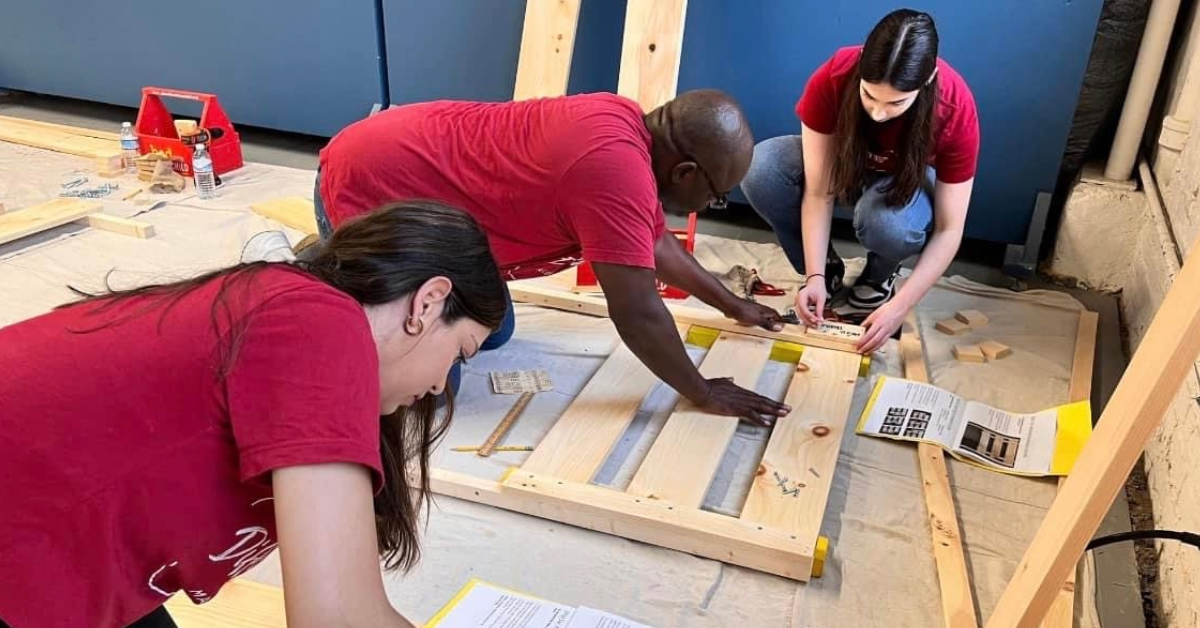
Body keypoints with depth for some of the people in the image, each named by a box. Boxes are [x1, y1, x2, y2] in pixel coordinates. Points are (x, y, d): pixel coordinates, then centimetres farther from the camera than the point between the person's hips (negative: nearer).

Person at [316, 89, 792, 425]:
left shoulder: (627, 128, 1)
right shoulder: (616, 167, -30)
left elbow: (656, 240, 16)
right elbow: (637, 313, -27)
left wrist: (732, 305, 24)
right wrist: (704, 395, -12)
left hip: (406, 168, 10)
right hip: (364, 189, -9)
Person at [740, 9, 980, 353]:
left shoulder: (955, 109, -33)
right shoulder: (832, 79, -33)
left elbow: (948, 230, -26)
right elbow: (818, 192, -26)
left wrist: (900, 306, -32)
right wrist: (815, 276, -32)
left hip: (908, 177, -2)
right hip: (841, 159, 2)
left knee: (886, 221, -39)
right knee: (759, 169, -28)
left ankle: (880, 275, -1)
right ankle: (828, 268, -5)